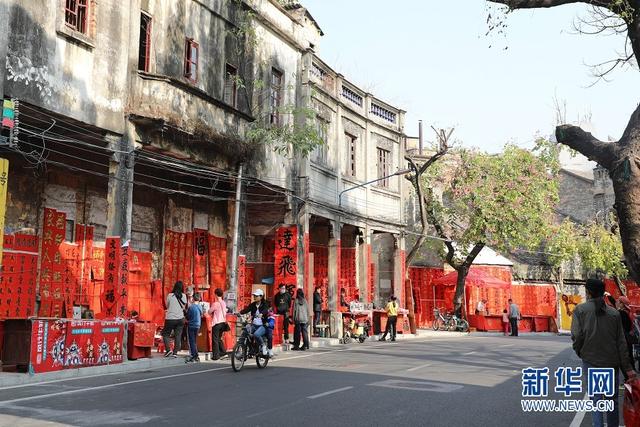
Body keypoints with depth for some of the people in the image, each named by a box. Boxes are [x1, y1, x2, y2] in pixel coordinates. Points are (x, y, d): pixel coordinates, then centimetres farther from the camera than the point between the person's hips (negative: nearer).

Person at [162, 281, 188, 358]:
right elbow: (184, 307, 9)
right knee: (178, 336, 7)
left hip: (170, 319, -2)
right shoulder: (184, 296, -1)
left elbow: (167, 306, 7)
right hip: (180, 319, 2)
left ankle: (168, 350, -3)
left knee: (165, 334, 11)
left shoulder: (170, 295, -6)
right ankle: (175, 352, 4)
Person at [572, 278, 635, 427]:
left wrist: (579, 352, 8)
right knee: (612, 400, 15)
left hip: (591, 361, -2)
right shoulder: (614, 313, 3)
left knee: (596, 399, 3)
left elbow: (576, 335, -12)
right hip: (612, 362, 3)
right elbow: (621, 342, 3)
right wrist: (627, 368, 6)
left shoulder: (580, 309, -5)